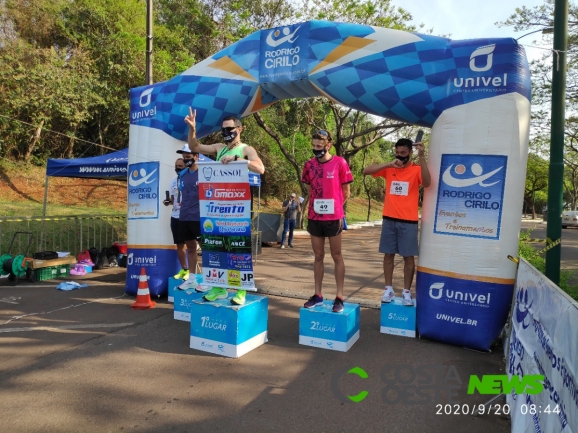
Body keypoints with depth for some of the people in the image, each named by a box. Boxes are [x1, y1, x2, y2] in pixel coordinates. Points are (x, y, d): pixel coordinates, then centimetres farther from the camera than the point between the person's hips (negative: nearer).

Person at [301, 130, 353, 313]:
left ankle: (339, 297, 11)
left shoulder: (340, 163, -7)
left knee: (336, 256, 5)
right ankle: (317, 295, 19)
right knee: (318, 256, 11)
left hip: (333, 217, -4)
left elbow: (345, 192, 1)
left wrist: (335, 208, 5)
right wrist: (317, 205, 8)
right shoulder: (309, 164, 4)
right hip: (314, 218, 4)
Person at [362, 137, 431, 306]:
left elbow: (426, 183, -22)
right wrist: (389, 164, -16)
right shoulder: (389, 168, 4)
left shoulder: (417, 169, -2)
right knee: (388, 254, 9)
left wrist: (422, 157, -28)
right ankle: (388, 288, 19)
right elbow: (366, 171, -6)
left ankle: (406, 291, 14)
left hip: (408, 221, -2)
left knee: (408, 257, 4)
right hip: (389, 219, 3)